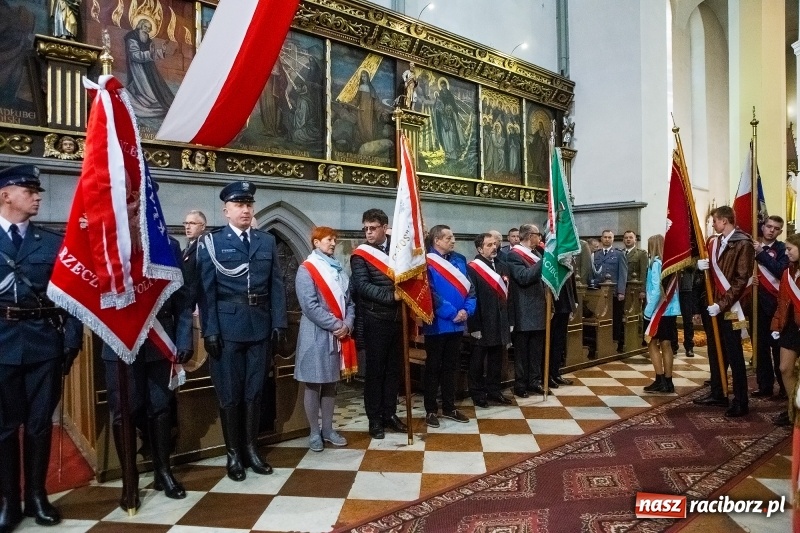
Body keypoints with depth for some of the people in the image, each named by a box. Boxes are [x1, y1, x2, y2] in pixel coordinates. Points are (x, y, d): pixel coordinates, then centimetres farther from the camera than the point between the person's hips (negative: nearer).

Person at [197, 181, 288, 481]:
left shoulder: (267, 242, 10)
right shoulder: (211, 243, 1)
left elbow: (276, 285, 6)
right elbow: (206, 291, -5)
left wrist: (279, 322, -1)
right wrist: (210, 331, -11)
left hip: (260, 327, 3)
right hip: (227, 327, -3)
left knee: (254, 391, 12)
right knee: (229, 394, 6)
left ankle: (250, 448, 25)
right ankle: (233, 453, 20)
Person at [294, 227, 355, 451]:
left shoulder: (339, 270, 12)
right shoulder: (306, 270, -7)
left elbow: (349, 302, 10)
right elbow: (310, 306, -16)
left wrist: (347, 325, -7)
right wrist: (336, 325, -16)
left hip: (339, 336, 6)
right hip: (316, 336, -6)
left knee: (330, 384, 14)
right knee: (313, 385, 4)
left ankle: (328, 429, 25)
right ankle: (314, 432, 16)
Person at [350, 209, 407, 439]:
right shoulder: (360, 255, -4)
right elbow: (362, 286, -15)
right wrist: (390, 295, -23)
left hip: (396, 318, 4)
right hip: (375, 320, -4)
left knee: (394, 368, 12)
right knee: (375, 370, 4)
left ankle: (389, 413, 25)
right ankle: (374, 419, 15)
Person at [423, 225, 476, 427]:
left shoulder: (459, 260, 8)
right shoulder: (427, 263, -12)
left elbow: (470, 288, 8)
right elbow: (430, 294, -19)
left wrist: (467, 310, -8)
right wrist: (451, 313, -18)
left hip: (457, 324, 6)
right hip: (437, 324, -6)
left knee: (451, 367, 15)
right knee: (433, 367, 6)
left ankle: (449, 407, 26)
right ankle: (431, 410, 17)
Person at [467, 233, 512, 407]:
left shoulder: (502, 267, 10)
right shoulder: (472, 269, -11)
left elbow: (507, 295, 14)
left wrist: (509, 320, 10)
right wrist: (474, 326, -17)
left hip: (500, 322, 6)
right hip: (482, 323, -6)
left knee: (496, 360, 15)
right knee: (478, 360, 7)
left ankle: (494, 390, 27)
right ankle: (477, 393, 18)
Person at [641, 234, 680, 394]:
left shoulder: (655, 263, -12)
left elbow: (657, 289, -17)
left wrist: (649, 310, -13)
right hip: (670, 309, 7)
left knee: (652, 344, 2)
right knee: (666, 345, 10)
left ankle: (660, 381, -1)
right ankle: (668, 382, 13)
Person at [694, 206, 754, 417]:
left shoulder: (743, 244, -11)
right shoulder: (713, 242, 11)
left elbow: (741, 280, -16)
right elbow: (707, 269, 21)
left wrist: (722, 304, -19)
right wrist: (699, 264, -3)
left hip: (729, 308, -7)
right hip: (712, 305, 7)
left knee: (734, 355, 0)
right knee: (715, 351, 15)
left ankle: (740, 401, 9)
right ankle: (717, 394, 27)